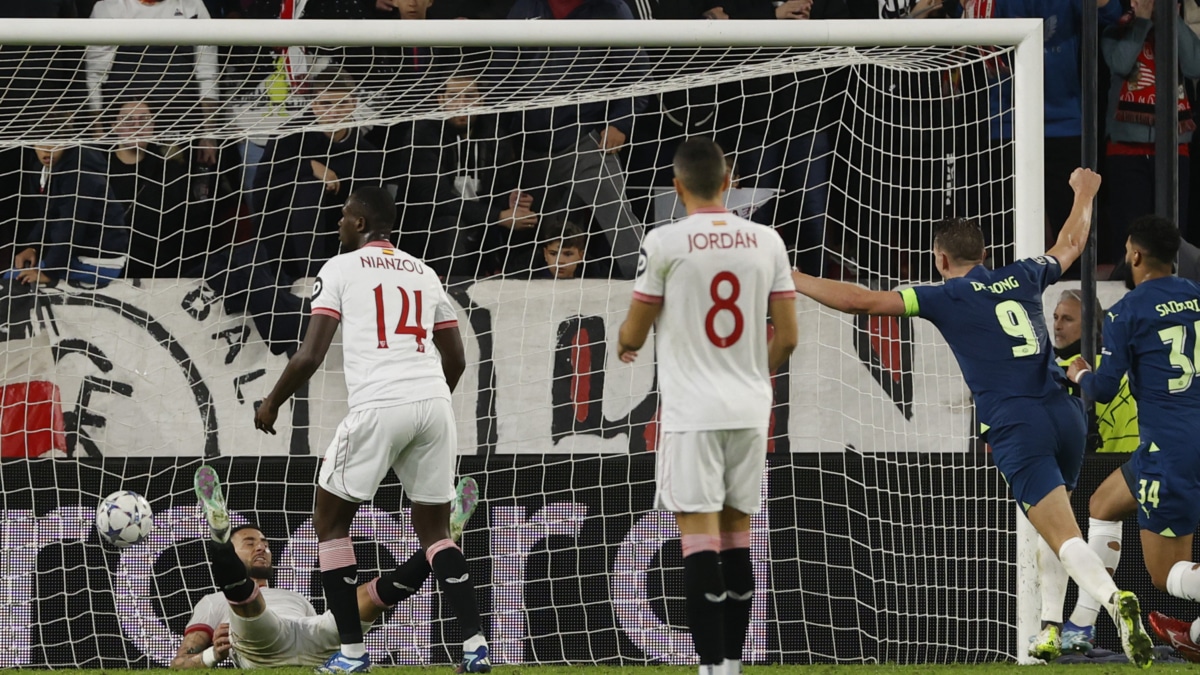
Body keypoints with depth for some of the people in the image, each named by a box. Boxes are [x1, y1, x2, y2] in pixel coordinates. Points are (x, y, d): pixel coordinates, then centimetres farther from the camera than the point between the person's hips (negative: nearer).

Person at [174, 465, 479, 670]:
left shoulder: (296, 600, 48)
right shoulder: (213, 603, 36)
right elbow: (180, 663, 22)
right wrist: (213, 654, -4)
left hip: (315, 647, 3)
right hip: (262, 644, -3)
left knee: (375, 592, -16)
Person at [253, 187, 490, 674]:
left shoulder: (341, 268, 5)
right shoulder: (424, 273, 20)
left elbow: (310, 355, -1)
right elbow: (456, 359, 21)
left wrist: (272, 403, 14)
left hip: (378, 406, -5)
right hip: (434, 404, 5)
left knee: (330, 521, 11)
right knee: (433, 529, 15)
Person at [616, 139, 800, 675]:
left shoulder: (664, 242, -7)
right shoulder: (766, 242, 4)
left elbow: (633, 334, 1)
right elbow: (787, 337, 7)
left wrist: (625, 345, 25)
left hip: (692, 412, -4)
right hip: (750, 410, 4)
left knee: (699, 535, -7)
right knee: (735, 532, 13)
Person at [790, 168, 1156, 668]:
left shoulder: (946, 298, 2)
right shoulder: (1022, 278, 17)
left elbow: (860, 301, -1)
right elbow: (1070, 244, 38)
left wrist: (790, 279, 9)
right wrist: (1083, 194, 57)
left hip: (1017, 428, -6)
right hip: (1065, 415, 6)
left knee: (1064, 537, -15)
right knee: (1052, 529, 24)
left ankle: (1113, 599, -39)